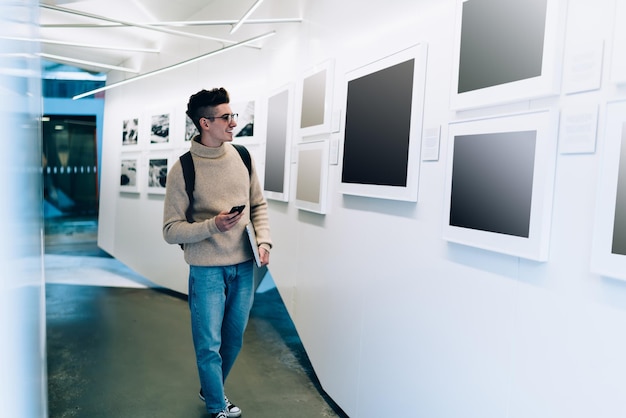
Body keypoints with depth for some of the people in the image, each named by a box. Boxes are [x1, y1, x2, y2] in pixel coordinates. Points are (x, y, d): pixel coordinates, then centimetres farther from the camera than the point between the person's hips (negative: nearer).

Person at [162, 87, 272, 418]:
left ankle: (211, 390, 45)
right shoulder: (183, 170, -12)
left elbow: (258, 205, 10)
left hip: (244, 267, 5)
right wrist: (213, 225, -24)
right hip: (207, 270, -4)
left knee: (233, 339, 19)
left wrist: (264, 241, -4)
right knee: (209, 345, 7)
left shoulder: (242, 157, 1)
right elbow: (171, 230, -10)